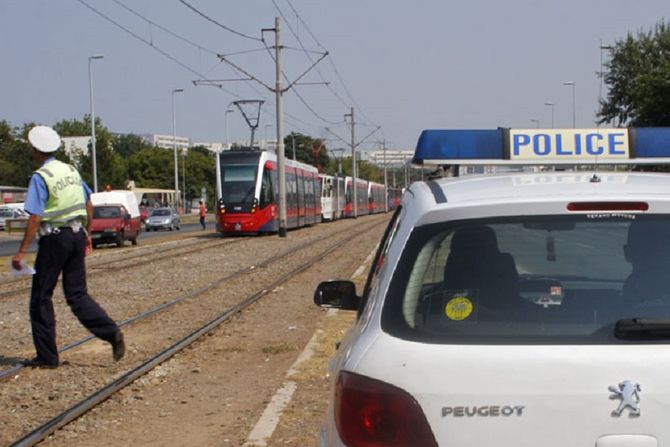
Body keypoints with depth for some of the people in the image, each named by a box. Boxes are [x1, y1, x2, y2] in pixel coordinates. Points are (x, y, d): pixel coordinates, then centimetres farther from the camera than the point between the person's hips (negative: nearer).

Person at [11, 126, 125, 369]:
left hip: (54, 239, -6)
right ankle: (112, 332, -8)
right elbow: (88, 205, 17)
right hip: (77, 234, 6)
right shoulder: (71, 170, 9)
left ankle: (47, 356, 9)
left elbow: (35, 219, -18)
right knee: (77, 294, 11)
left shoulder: (40, 177, -13)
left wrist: (21, 252, -15)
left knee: (41, 297, 6)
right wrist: (87, 234, 29)